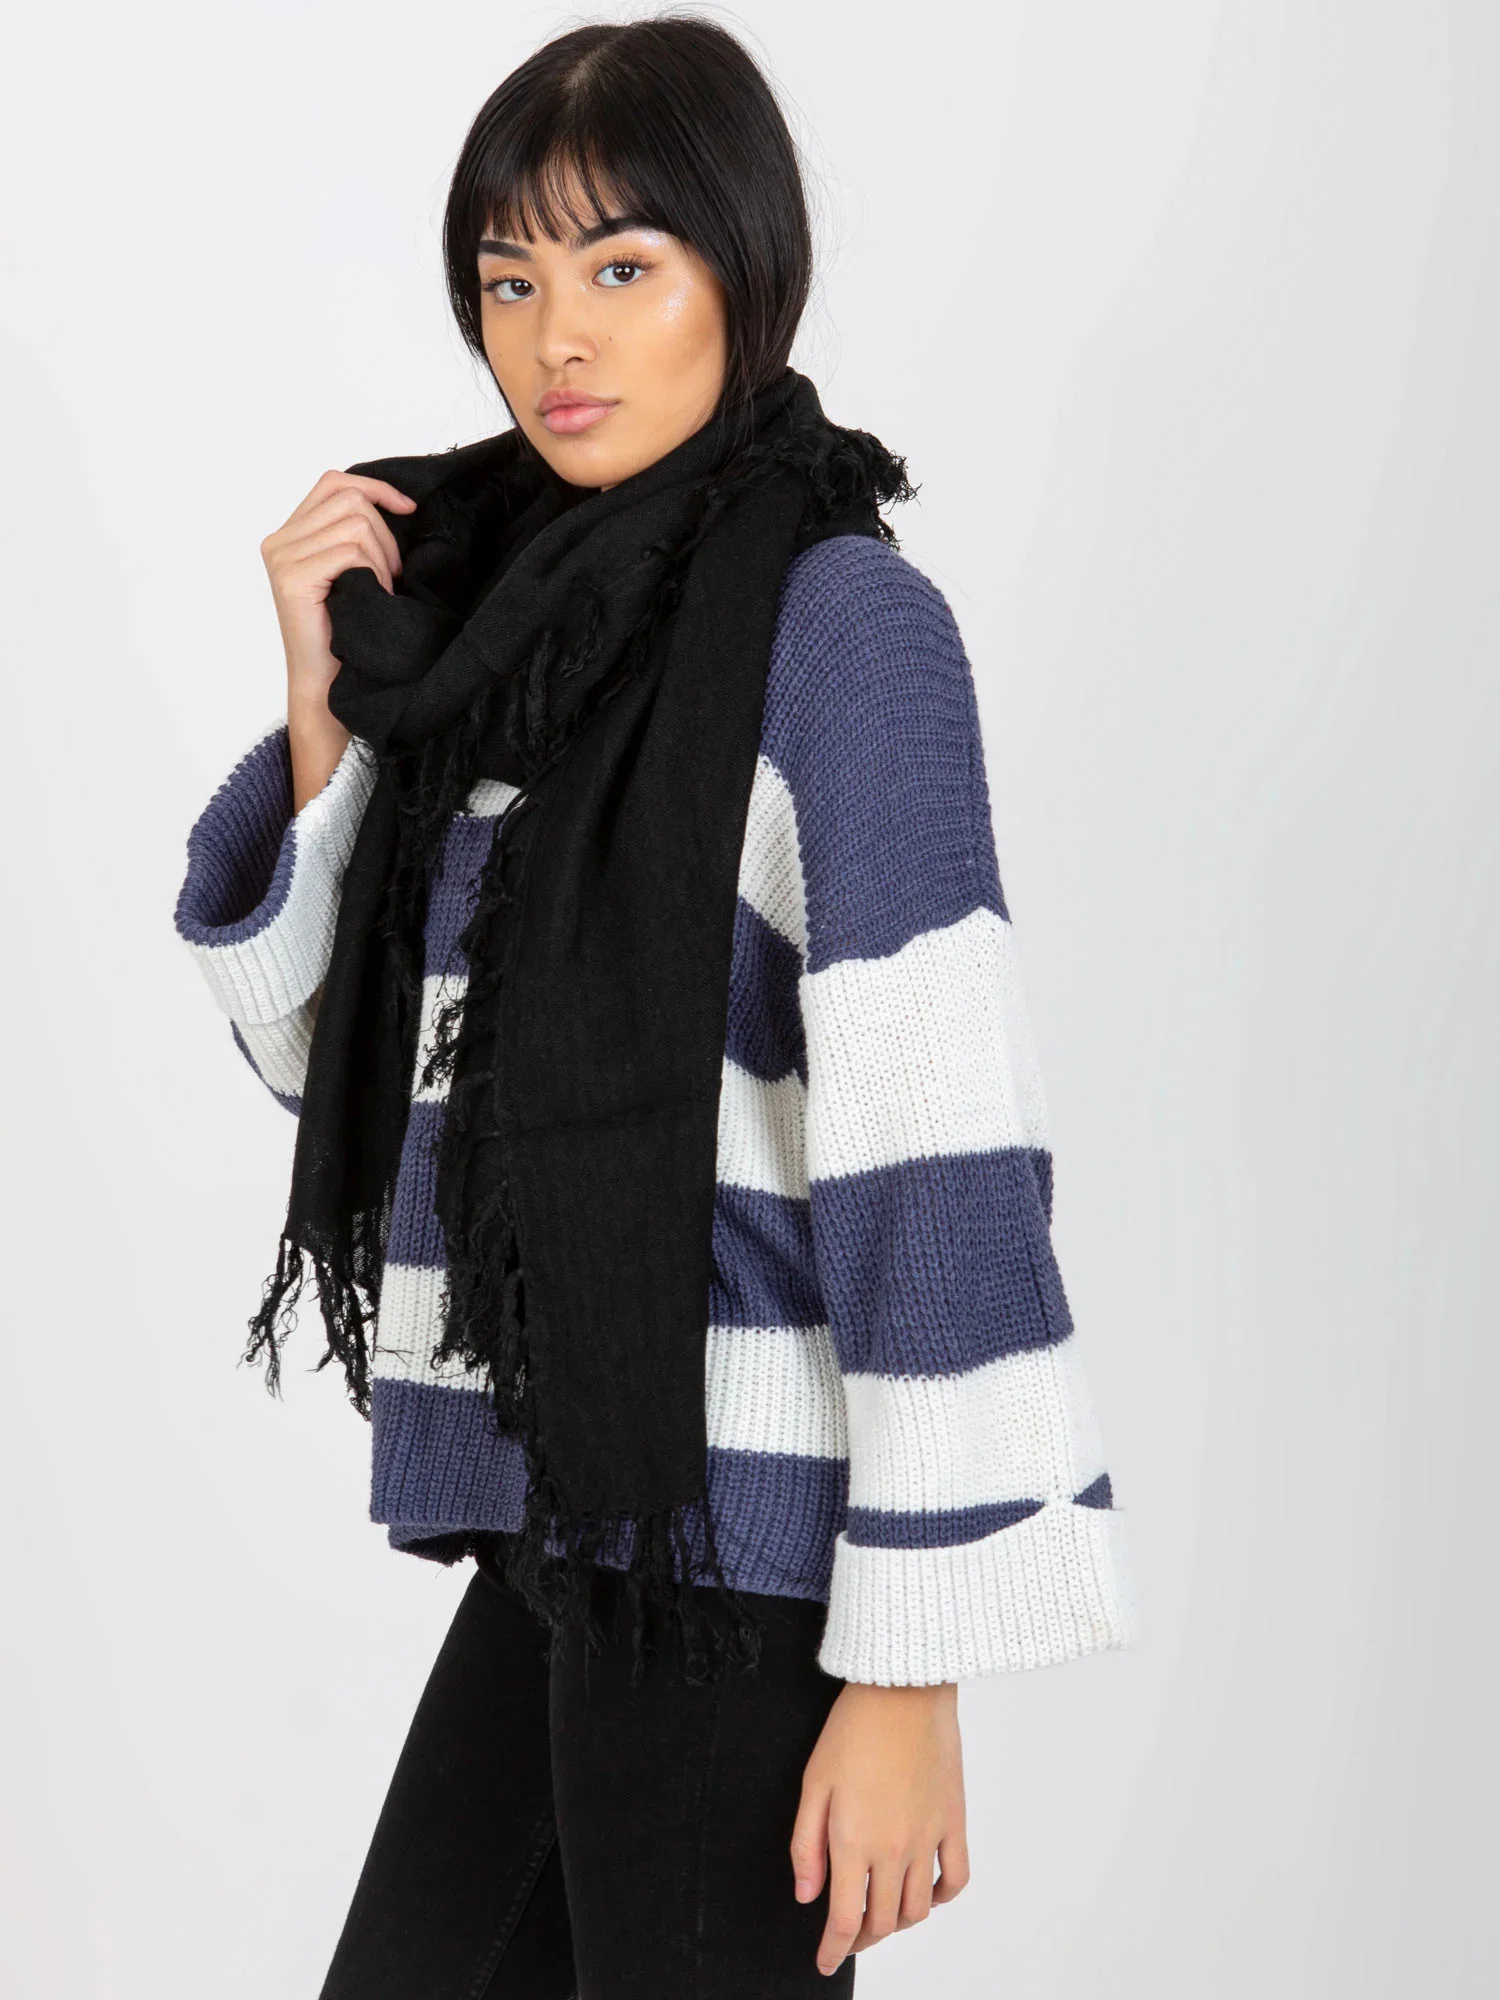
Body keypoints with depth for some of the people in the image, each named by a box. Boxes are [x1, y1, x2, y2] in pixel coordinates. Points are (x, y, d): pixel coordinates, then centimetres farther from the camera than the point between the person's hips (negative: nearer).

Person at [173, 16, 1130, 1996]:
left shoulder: (842, 617, -12)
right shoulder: (512, 605, 10)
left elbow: (934, 1139, -17)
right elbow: (330, 1047, 12)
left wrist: (912, 1668, -19)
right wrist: (325, 703, -2)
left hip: (744, 1529, -7)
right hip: (564, 1510, 7)